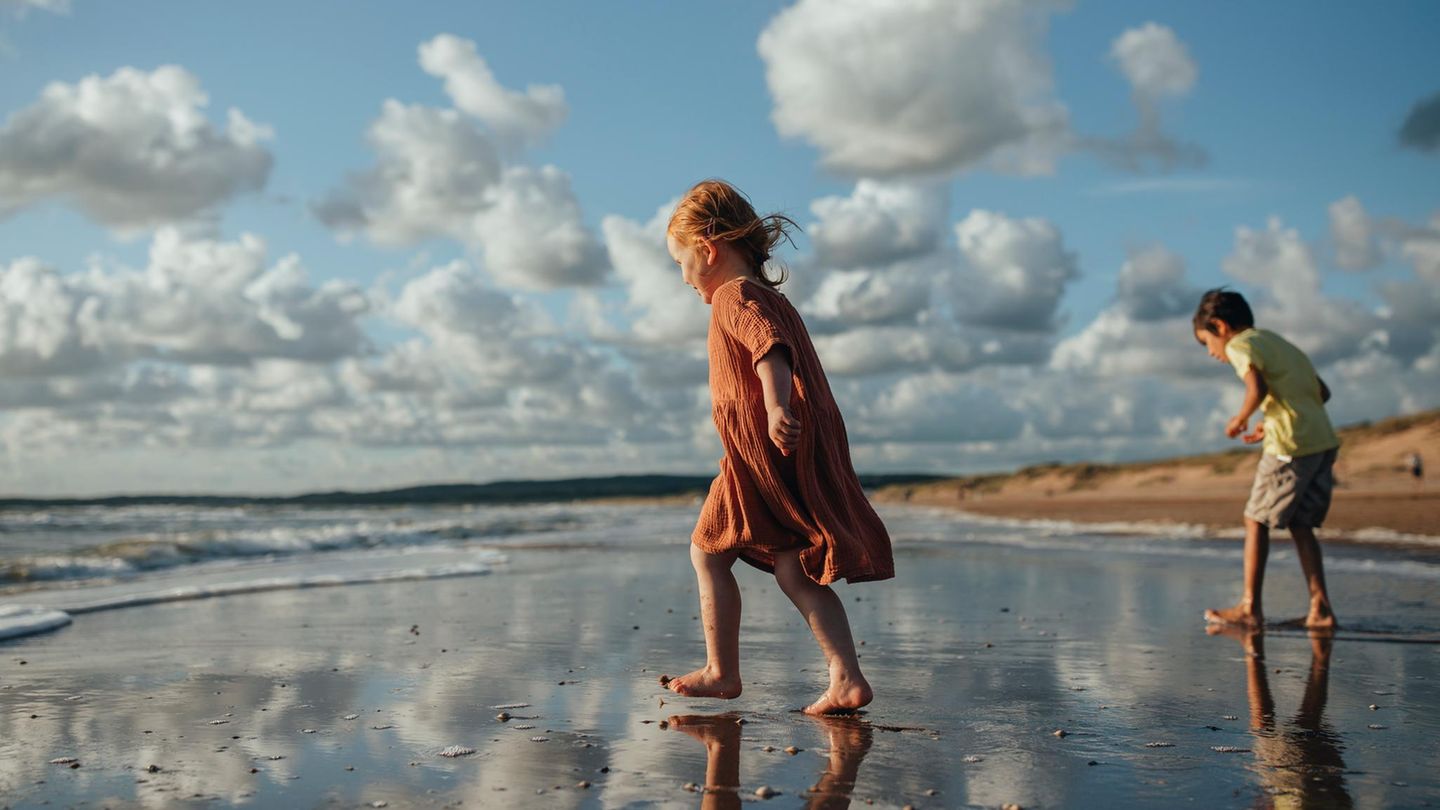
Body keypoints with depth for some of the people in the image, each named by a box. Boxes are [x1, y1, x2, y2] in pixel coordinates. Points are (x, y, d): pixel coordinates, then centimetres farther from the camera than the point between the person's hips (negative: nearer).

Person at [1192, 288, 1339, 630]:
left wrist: (1240, 419, -5)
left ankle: (1250, 607, 4)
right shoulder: (1278, 343, 24)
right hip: (1324, 440, 8)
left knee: (1257, 520, 1)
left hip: (1291, 447, -8)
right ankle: (1320, 609, 9)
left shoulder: (1241, 345, -2)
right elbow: (1322, 392, 24)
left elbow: (1257, 388, -22)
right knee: (1300, 524, 13)